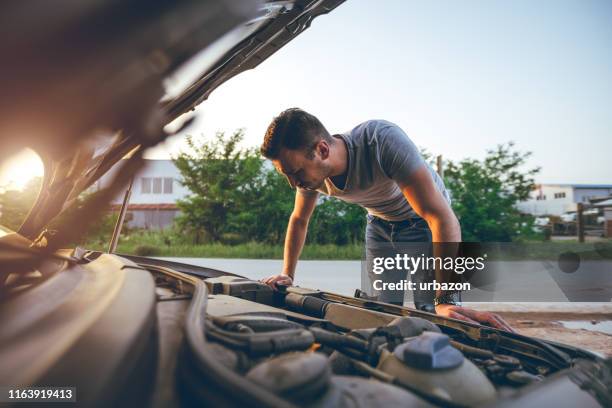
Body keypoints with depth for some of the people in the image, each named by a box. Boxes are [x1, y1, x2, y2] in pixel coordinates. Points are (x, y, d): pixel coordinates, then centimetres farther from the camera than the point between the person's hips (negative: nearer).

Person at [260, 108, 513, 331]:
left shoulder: (383, 141, -40)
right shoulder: (312, 171, -20)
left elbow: (441, 217, -44)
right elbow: (299, 220, 1)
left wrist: (447, 301, -49)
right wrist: (287, 275, -3)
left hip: (423, 221, -4)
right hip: (380, 225, 5)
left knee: (431, 313, -12)